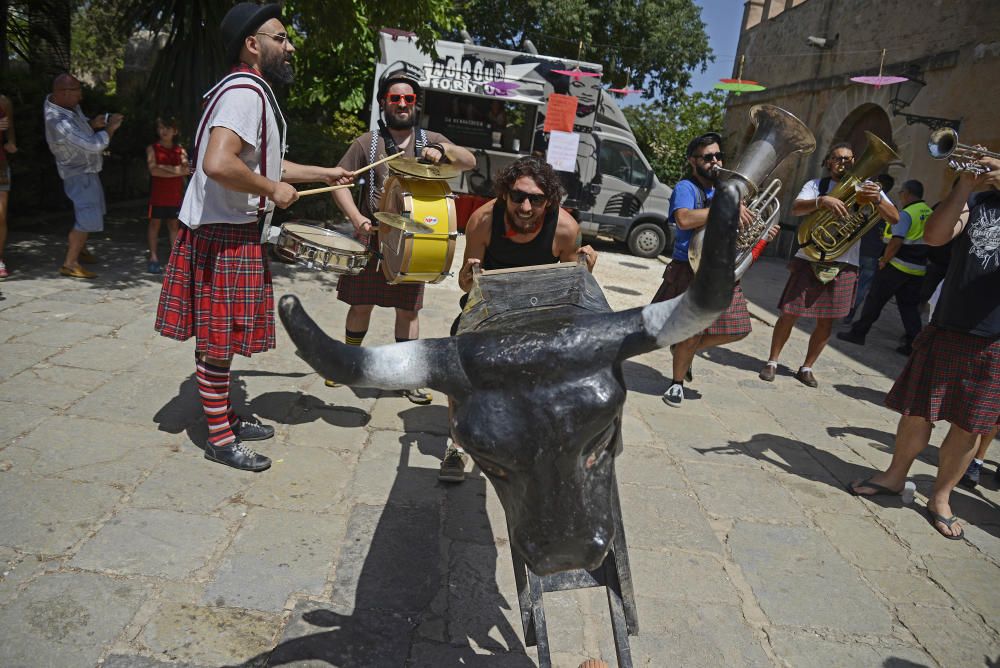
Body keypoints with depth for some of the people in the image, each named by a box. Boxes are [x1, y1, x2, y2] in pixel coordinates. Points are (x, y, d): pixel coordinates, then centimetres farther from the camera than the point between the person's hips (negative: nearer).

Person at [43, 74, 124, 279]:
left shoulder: (61, 102, -4)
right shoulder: (60, 123, -33)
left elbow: (79, 124, 13)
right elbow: (94, 145, -34)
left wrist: (92, 123, -9)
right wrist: (110, 128, -20)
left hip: (85, 168, 10)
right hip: (80, 174, -10)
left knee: (93, 209, 24)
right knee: (88, 218, -11)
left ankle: (76, 246, 42)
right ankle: (70, 264, -4)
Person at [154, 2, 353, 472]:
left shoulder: (251, 92, 17)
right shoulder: (245, 91, -17)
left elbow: (260, 164, 26)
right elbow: (218, 164, -32)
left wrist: (323, 173, 24)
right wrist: (273, 190, -19)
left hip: (231, 231, 10)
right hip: (224, 236, -10)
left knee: (219, 339, 17)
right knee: (217, 340, -1)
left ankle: (225, 417, 30)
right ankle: (220, 440, 11)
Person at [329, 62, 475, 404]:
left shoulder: (430, 141, 8)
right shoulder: (367, 143, 2)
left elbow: (470, 162, -2)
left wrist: (443, 150, -23)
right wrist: (356, 217, -15)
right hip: (371, 239, -1)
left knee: (408, 309, 6)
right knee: (361, 304, 8)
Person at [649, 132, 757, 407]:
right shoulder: (686, 188, -11)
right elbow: (684, 219, -32)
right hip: (691, 271, -7)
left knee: (736, 330, 7)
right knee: (693, 332, -6)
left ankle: (684, 348, 30)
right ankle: (677, 382, 19)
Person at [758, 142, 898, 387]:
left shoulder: (866, 187, 6)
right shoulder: (816, 185, 4)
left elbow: (894, 219, -3)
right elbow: (795, 208, -15)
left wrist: (878, 200, -22)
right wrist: (823, 200, -33)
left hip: (844, 265, 2)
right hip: (810, 259, -1)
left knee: (826, 322, 6)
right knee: (790, 314, -1)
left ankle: (807, 367, 20)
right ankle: (772, 362, 14)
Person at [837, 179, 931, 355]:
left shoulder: (906, 214, -14)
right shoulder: (929, 213, 10)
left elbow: (896, 242, -20)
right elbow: (922, 241, 17)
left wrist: (884, 260, -9)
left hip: (897, 266, -7)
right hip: (919, 269, 7)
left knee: (875, 300, 3)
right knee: (910, 307, 11)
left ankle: (858, 333, 10)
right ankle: (913, 344, 8)